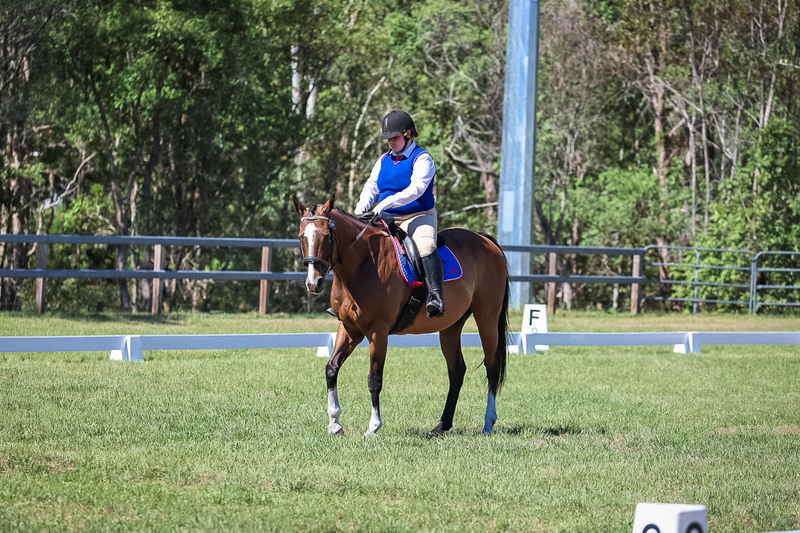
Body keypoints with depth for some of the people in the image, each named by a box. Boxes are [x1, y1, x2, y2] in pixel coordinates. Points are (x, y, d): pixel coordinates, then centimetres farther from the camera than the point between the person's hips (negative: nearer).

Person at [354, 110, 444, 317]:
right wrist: (360, 211, -10)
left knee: (426, 245, -36)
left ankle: (435, 297, -48)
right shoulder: (384, 160, 16)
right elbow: (371, 187, 11)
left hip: (419, 216, -7)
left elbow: (415, 189, -21)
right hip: (387, 220, 7)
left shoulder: (422, 159, -6)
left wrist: (385, 204, -31)